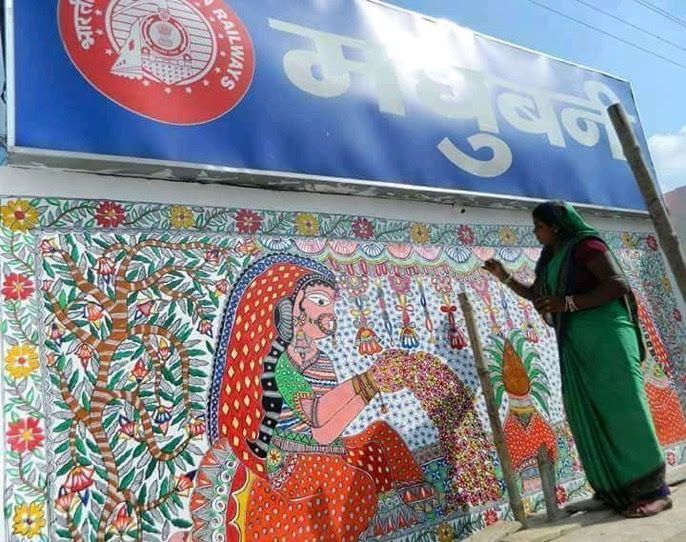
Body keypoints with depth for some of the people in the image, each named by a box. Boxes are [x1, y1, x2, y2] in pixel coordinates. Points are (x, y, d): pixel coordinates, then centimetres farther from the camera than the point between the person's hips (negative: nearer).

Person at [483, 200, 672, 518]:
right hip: (576, 344, 8)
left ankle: (653, 490, 2)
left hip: (605, 334, -8)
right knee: (587, 413, 4)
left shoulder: (585, 244, -6)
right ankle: (617, 489, 11)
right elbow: (535, 295, 31)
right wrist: (504, 278, 22)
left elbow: (617, 284, -16)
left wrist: (568, 303, -20)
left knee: (620, 406, -8)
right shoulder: (552, 260, 18)